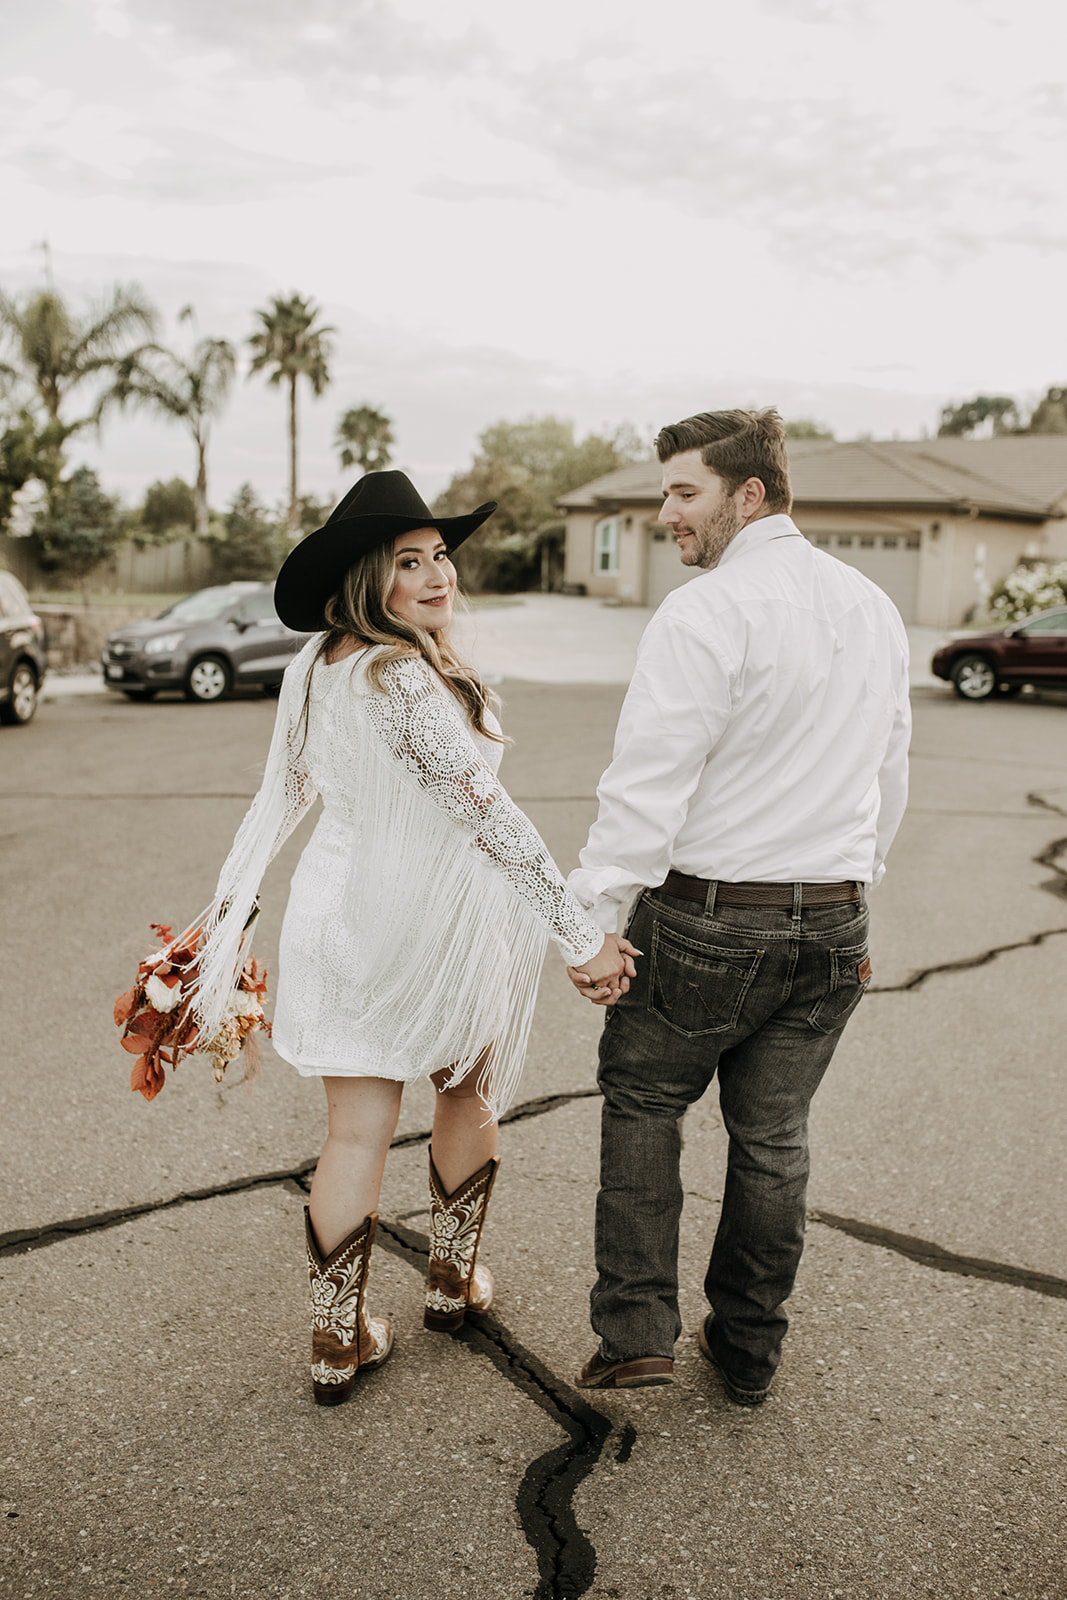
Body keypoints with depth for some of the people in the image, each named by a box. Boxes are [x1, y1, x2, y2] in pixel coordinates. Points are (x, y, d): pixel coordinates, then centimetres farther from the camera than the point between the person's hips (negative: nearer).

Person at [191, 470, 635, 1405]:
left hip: (343, 916, 6)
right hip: (437, 920, -6)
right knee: (470, 1100, 21)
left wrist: (231, 907, 21)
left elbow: (280, 794, 11)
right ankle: (455, 1282, 39)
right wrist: (583, 936, -25)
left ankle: (338, 1343, 20)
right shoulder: (404, 679, -24)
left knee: (356, 1134, 11)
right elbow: (488, 813, -27)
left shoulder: (314, 666, 1)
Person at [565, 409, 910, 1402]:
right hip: (833, 924, 6)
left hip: (705, 916, -6)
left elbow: (648, 788, -19)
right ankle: (748, 1351, 31)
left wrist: (590, 921, -13)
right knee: (773, 1134, 17)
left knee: (642, 1104, 15)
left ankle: (637, 1332, 16)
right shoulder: (874, 608, 8)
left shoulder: (705, 613, -15)